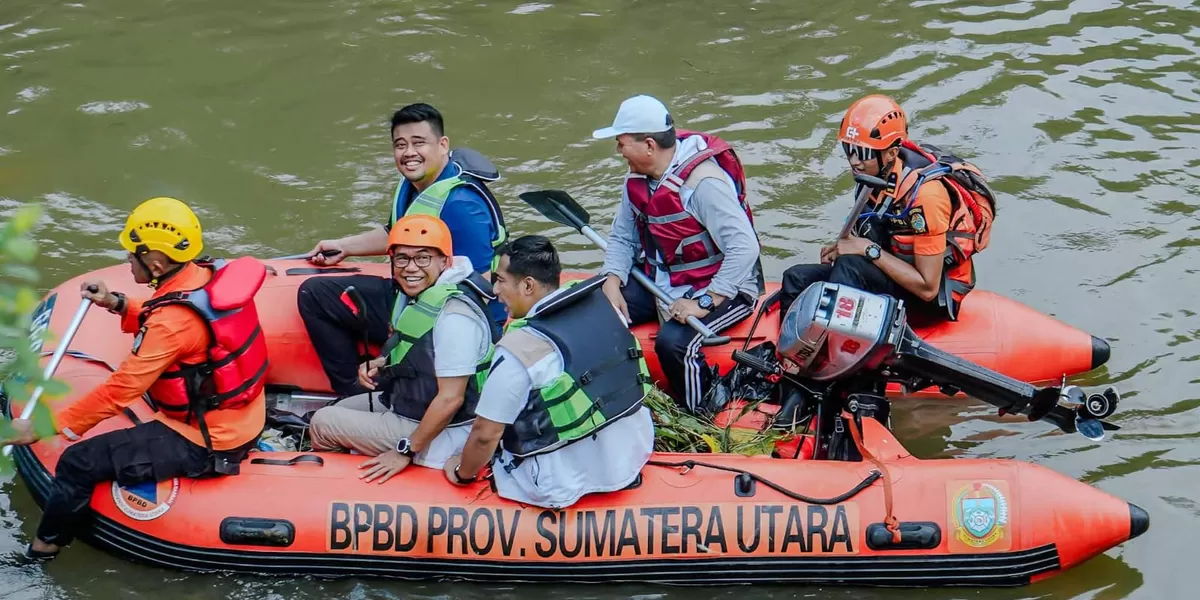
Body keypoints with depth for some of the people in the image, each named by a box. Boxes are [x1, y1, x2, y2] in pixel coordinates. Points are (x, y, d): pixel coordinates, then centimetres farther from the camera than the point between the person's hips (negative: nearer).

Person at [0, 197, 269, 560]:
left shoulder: (174, 320, -26)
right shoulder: (207, 278, -2)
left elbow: (119, 391, -24)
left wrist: (45, 427, -18)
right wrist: (118, 304, 4)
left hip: (205, 446, -9)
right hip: (244, 418, 9)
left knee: (78, 463, -7)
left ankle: (38, 556, 9)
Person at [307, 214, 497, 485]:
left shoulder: (454, 316, -29)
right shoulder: (415, 294, 0)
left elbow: (450, 399, -28)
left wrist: (406, 451, -22)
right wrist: (380, 365, 0)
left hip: (440, 438, -10)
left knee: (322, 424, 0)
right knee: (338, 410, 24)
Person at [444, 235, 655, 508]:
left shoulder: (519, 348, -21)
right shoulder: (604, 305, -2)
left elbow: (485, 434, -14)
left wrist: (463, 473, 5)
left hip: (567, 485, -6)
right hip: (635, 458, 6)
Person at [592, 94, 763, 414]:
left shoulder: (703, 182, -26)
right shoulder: (637, 180, 1)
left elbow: (744, 248, -29)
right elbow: (622, 238, 9)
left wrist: (704, 302, -30)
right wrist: (612, 284, -9)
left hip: (721, 289, -8)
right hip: (663, 283, 8)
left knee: (673, 341, -32)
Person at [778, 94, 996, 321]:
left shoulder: (924, 192, -27)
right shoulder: (875, 173, -3)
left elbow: (927, 288, -25)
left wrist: (870, 250, -22)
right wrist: (847, 246, -1)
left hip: (938, 295, -9)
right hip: (896, 273, 9)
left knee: (850, 268, -32)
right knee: (797, 279, -8)